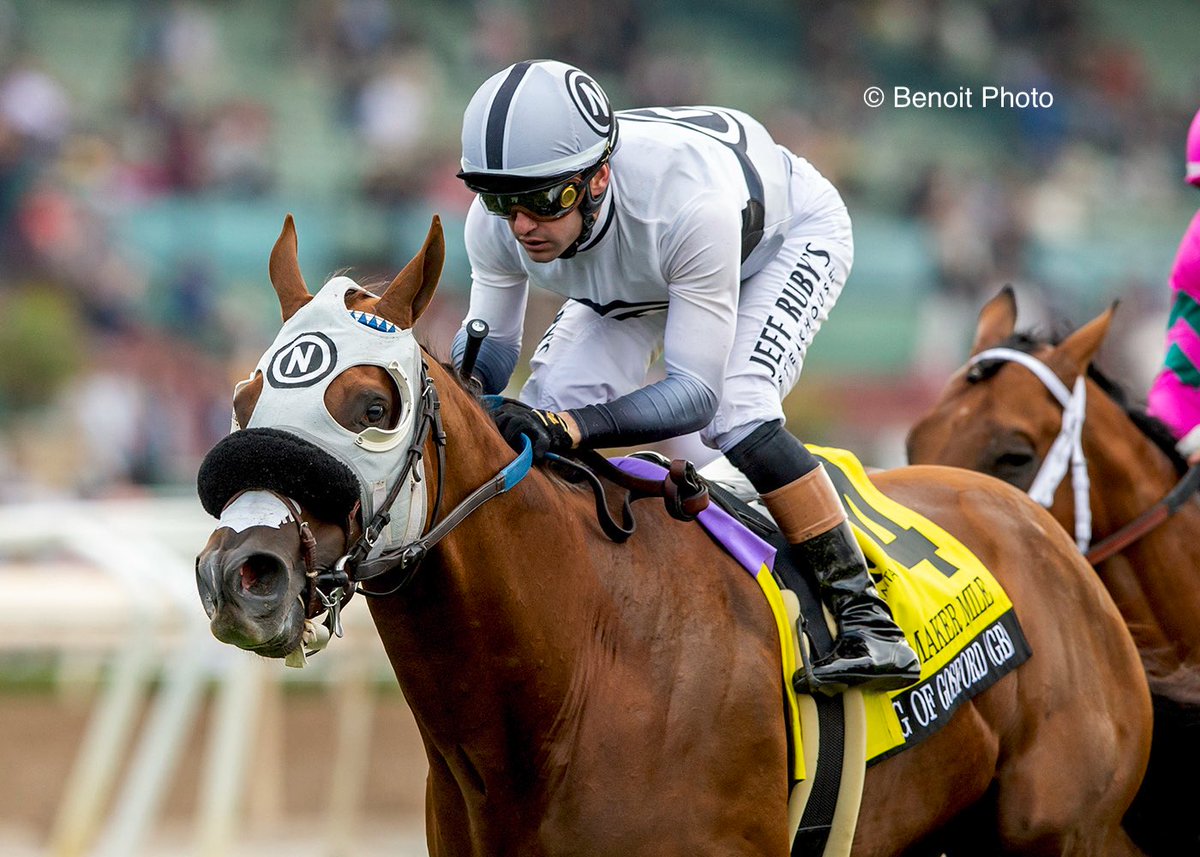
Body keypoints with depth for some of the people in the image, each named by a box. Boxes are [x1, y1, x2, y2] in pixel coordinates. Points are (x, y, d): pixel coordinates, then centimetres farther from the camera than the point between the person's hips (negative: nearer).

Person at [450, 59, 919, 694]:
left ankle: (862, 612, -21)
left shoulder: (694, 205, -46)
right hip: (641, 275, 5)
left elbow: (695, 391, -41)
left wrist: (571, 427, -57)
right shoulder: (496, 222, -31)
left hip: (792, 234, -5)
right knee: (547, 405, -16)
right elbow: (492, 346, -14)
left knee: (733, 414, -30)